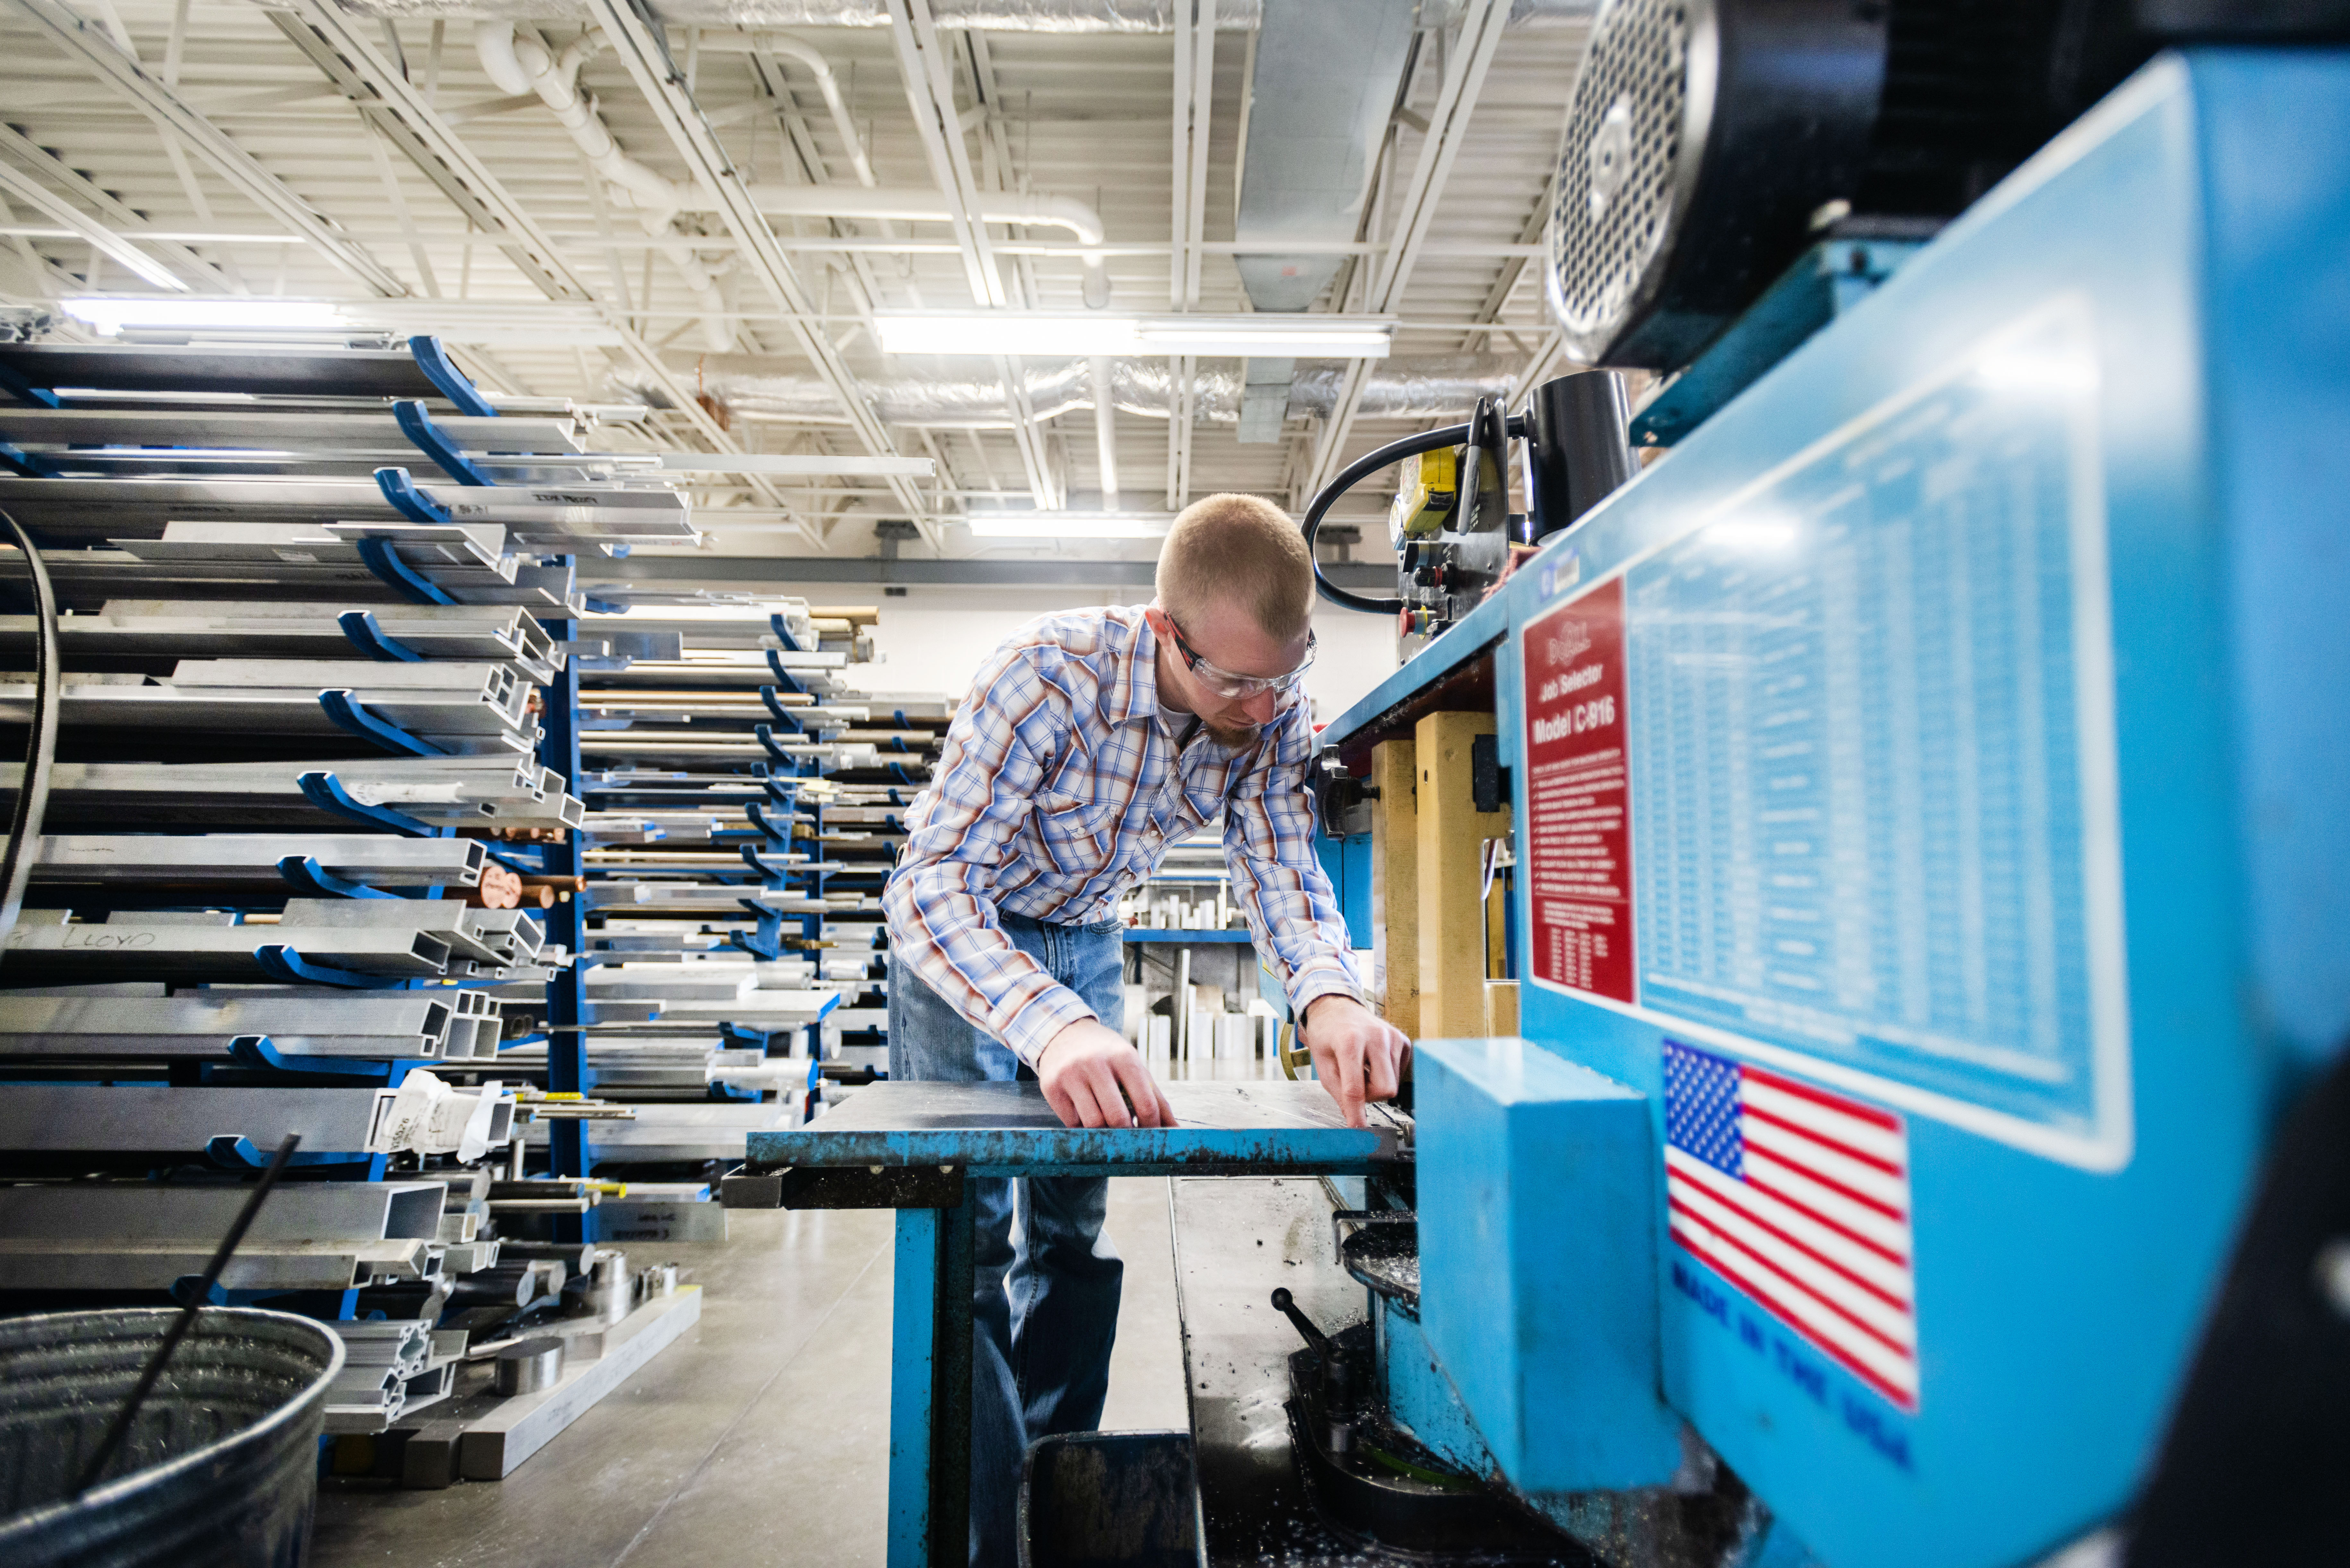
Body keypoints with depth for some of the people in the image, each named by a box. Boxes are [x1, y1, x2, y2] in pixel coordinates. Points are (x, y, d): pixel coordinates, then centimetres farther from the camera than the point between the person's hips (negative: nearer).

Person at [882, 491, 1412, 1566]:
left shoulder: (1272, 710, -18)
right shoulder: (1051, 674, -35)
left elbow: (1278, 861, -22)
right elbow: (930, 883, -41)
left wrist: (1327, 993, -44)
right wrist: (1050, 1026, -58)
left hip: (1087, 941, 5)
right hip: (960, 933, -4)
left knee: (1074, 1229, 10)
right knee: (968, 1239, -6)